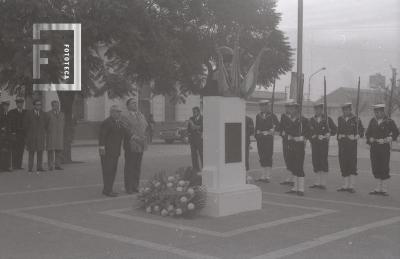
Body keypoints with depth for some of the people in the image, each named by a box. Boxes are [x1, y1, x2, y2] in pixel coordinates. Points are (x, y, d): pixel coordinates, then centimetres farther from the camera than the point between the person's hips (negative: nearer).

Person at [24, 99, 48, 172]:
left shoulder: (43, 114, 11)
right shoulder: (29, 113, 4)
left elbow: (46, 123, 16)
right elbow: (25, 124, 6)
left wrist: (43, 131, 10)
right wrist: (28, 132, 4)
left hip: (41, 135, 2)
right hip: (31, 135, -2)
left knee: (40, 151, -2)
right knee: (31, 151, -3)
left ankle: (39, 167, 1)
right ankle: (30, 168, -1)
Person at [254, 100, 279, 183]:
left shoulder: (271, 115, -2)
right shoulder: (258, 116, 10)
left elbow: (277, 124, -6)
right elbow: (256, 127, 12)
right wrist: (256, 136, 5)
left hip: (268, 138, -5)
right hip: (260, 138, 5)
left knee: (268, 156, -5)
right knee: (262, 157, 9)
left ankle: (268, 176, -3)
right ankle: (263, 175, 15)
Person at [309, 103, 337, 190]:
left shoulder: (327, 119, 0)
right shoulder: (312, 120, 9)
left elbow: (335, 129, 6)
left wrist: (329, 135, -6)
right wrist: (311, 138, 4)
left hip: (324, 143, -4)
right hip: (314, 143, 4)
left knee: (323, 161, -4)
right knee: (315, 162, 5)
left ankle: (323, 183, 2)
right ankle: (318, 182, 14)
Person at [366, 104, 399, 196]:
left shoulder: (389, 121, -3)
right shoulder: (372, 121, 10)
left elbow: (396, 132, 1)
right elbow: (367, 133, 13)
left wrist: (389, 139, -10)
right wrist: (370, 139, -4)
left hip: (384, 147, -4)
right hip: (374, 147, 4)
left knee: (384, 168, -2)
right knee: (375, 168, 7)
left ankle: (384, 189, 5)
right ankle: (378, 188, 16)